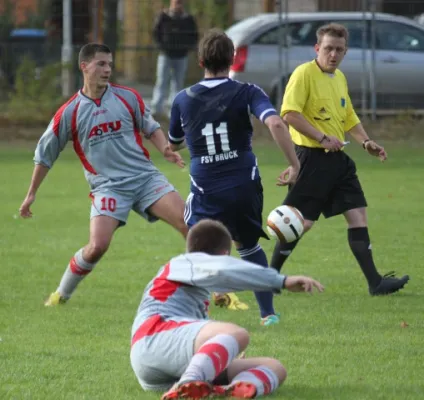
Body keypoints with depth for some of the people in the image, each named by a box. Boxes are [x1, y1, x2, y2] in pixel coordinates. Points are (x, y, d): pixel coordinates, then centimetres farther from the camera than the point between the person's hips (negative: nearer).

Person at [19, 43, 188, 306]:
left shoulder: (128, 97, 3)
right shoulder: (69, 112, -1)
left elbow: (151, 128, 16)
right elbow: (45, 154, 10)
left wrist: (166, 149, -5)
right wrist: (32, 194, 15)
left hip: (145, 176, 2)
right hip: (108, 186, -2)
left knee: (188, 222, -13)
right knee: (98, 246, -19)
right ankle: (61, 294, 7)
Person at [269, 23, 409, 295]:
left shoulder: (340, 78, 16)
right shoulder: (305, 73, -10)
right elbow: (289, 113, -19)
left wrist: (366, 142, 11)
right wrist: (322, 138, -22)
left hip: (338, 159, 8)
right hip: (311, 158, -8)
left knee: (358, 215, 1)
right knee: (302, 223, -5)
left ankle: (375, 282, 1)